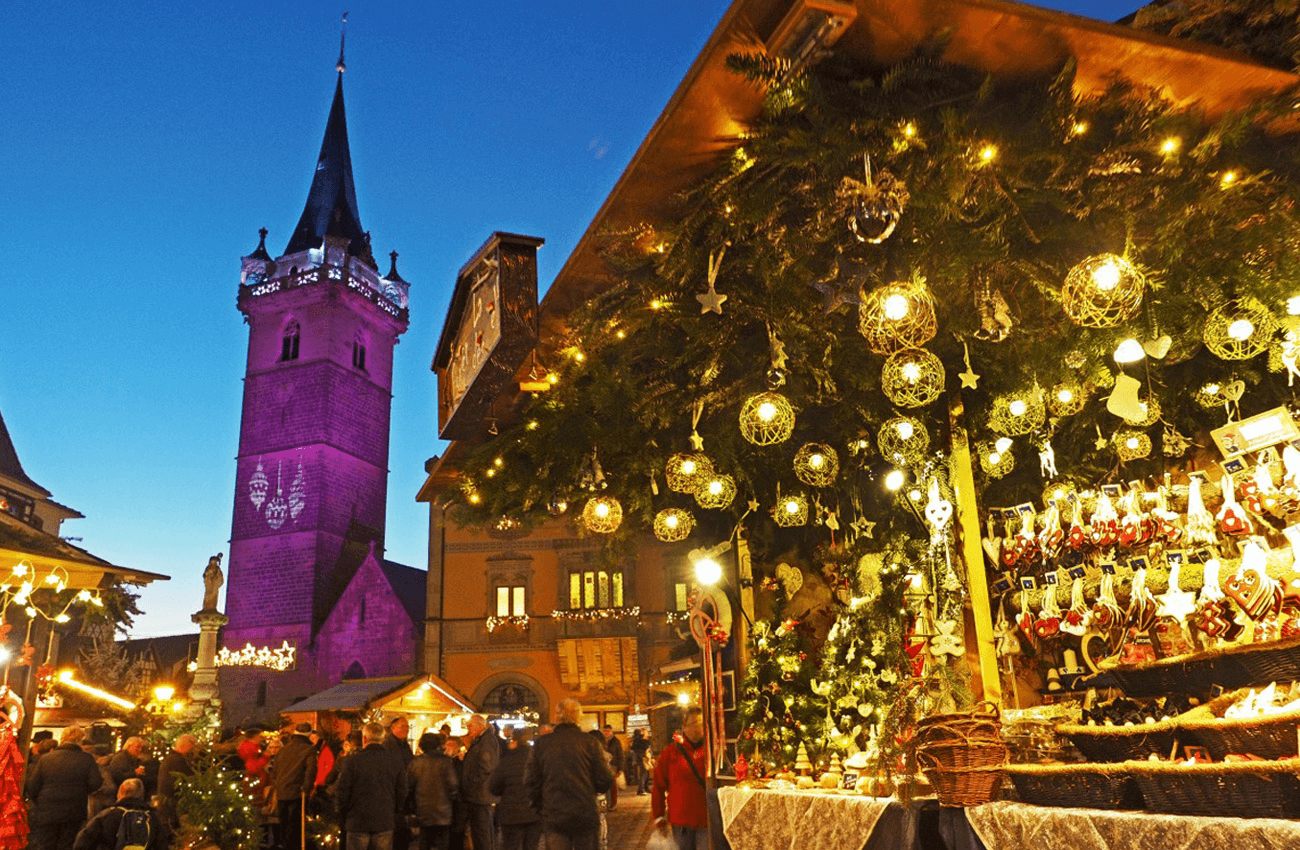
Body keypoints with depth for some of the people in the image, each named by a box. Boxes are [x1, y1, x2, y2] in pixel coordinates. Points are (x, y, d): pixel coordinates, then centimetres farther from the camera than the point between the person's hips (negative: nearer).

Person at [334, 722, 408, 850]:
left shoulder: (352, 761, -10)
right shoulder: (394, 761, -2)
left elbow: (341, 792, -7)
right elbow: (402, 792, 3)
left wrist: (344, 812, 10)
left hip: (358, 822, -2)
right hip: (385, 822, 2)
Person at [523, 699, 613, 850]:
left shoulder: (541, 743, -2)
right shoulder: (590, 742, -6)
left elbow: (531, 781, 0)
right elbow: (605, 780, -6)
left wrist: (539, 806, 16)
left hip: (553, 817, 1)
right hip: (586, 815, 0)